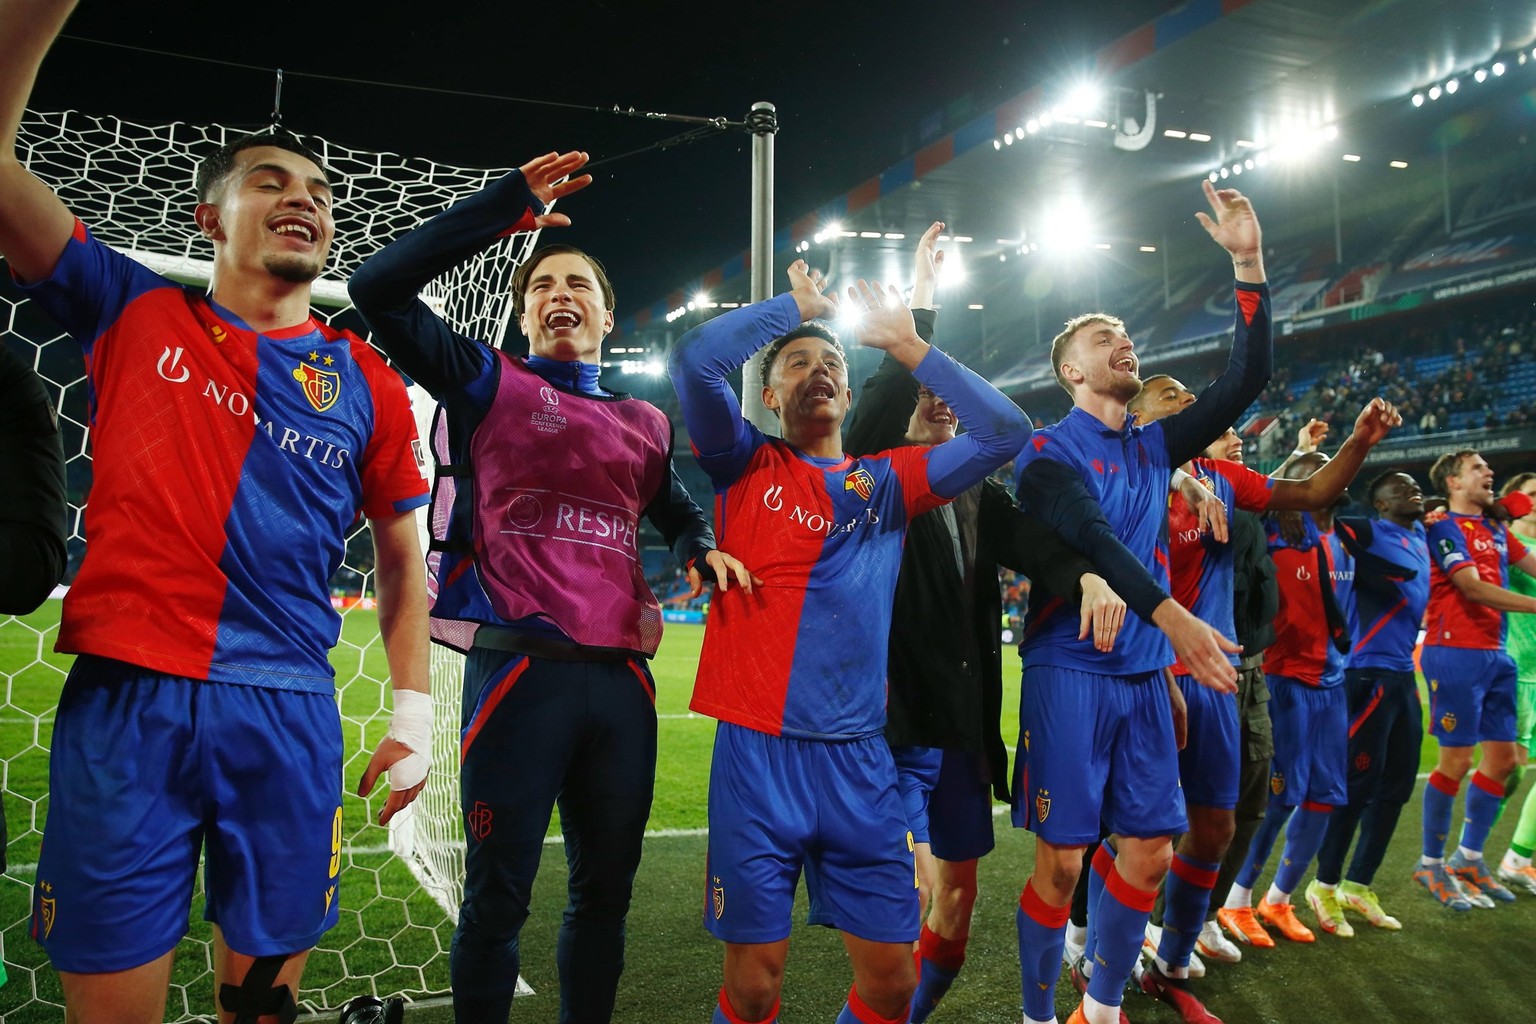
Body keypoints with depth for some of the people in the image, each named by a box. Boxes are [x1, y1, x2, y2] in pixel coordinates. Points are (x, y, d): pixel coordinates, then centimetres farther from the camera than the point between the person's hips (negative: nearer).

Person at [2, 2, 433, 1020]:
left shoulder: (368, 384, 9)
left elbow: (404, 561, 12)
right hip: (122, 700, -1)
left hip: (289, 716, 1)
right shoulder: (135, 314, 8)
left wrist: (414, 712, 5)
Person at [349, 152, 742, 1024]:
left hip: (621, 679, 4)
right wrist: (510, 205, -7)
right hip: (519, 672, -4)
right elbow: (380, 290, -6)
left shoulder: (646, 423, 16)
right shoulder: (490, 385, 5)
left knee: (608, 889, 15)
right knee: (499, 900, 4)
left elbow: (679, 511, 31)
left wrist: (703, 550, 6)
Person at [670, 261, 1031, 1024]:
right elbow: (694, 357, -10)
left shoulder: (887, 481, 12)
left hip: (859, 757, 3)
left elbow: (1005, 432, 4)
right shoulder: (746, 465, 5)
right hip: (757, 753, -3)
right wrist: (795, 304, 3)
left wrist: (906, 344, 5)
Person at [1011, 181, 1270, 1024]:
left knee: (1148, 851, 8)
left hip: (1145, 674, 6)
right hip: (1070, 671, -6)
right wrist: (1172, 615, -33)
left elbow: (1244, 383, 10)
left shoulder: (1153, 446, 14)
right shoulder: (1049, 450, -5)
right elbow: (1087, 536, -21)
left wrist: (1250, 262, 3)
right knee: (1061, 860, -2)